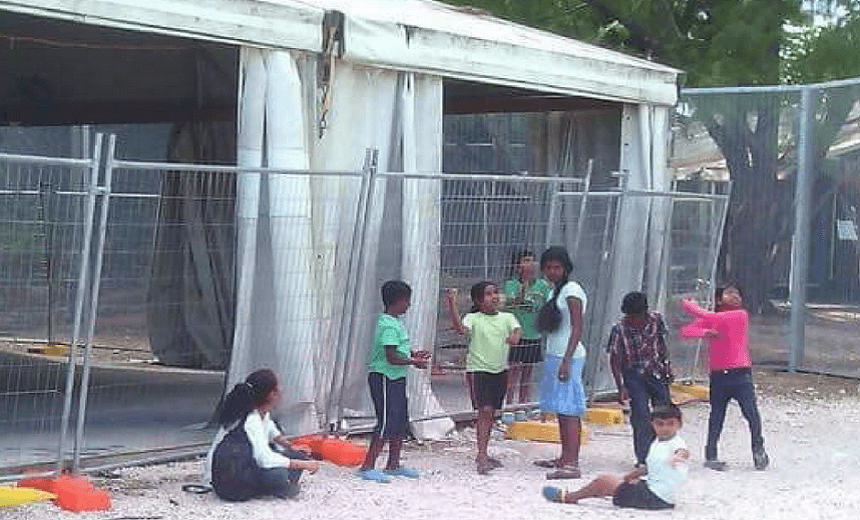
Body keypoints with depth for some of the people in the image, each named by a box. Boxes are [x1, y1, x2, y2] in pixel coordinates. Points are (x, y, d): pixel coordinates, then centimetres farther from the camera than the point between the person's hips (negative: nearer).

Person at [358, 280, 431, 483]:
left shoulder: (396, 322, 12)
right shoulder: (389, 325, -20)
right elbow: (391, 358, -23)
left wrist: (413, 354, 11)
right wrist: (413, 362, -13)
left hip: (396, 378, 10)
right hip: (384, 378, -10)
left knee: (400, 423, 14)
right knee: (386, 424, -9)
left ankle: (393, 465, 24)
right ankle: (367, 467, -5)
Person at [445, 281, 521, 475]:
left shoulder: (507, 318, 7)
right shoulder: (473, 318, -5)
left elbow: (517, 329, -9)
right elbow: (461, 329, -23)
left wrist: (515, 336, -33)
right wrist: (452, 306, -33)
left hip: (500, 371, 5)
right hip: (478, 369, -5)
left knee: (491, 413, 12)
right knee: (485, 411, -14)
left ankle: (482, 455, 23)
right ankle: (482, 456, -16)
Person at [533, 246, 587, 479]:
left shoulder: (571, 290, -11)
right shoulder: (556, 291, 17)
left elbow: (577, 329, -17)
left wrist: (566, 361, -24)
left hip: (568, 356, -10)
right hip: (554, 355, 10)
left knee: (569, 410, -11)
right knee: (561, 410, 13)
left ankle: (572, 464, -13)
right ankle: (564, 459, 20)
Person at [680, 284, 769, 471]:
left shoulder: (741, 315, -5)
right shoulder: (710, 318, 8)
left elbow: (710, 318, -15)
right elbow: (685, 331, 0)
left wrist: (689, 305, -4)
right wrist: (706, 332, -18)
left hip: (741, 374, -3)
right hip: (718, 376, 3)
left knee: (752, 414, -5)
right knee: (716, 417, 9)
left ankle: (758, 451, 16)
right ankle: (710, 456, 19)